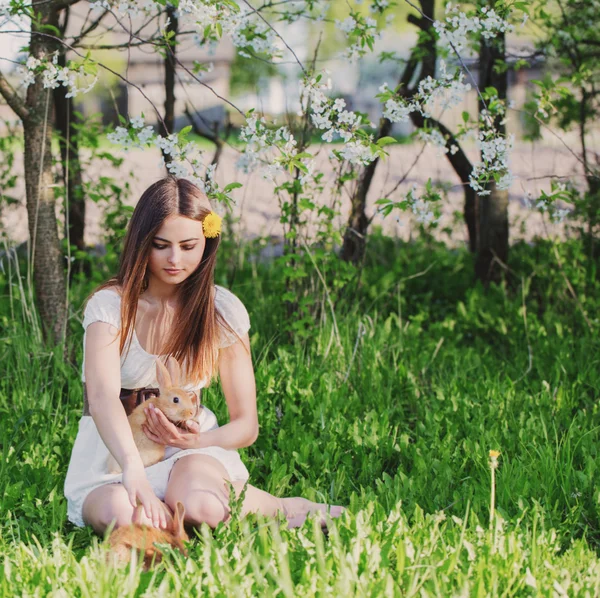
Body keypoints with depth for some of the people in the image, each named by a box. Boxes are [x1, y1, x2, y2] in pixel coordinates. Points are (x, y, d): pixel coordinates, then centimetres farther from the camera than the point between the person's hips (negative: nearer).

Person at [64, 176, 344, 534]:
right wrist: (132, 468, -48)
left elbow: (246, 425, 3)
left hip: (191, 451, 1)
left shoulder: (222, 311, -2)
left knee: (199, 502, -35)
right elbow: (102, 397, -30)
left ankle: (285, 508, -7)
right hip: (112, 456, -1)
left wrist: (199, 441, -20)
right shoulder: (111, 306, -11)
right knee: (124, 515, -36)